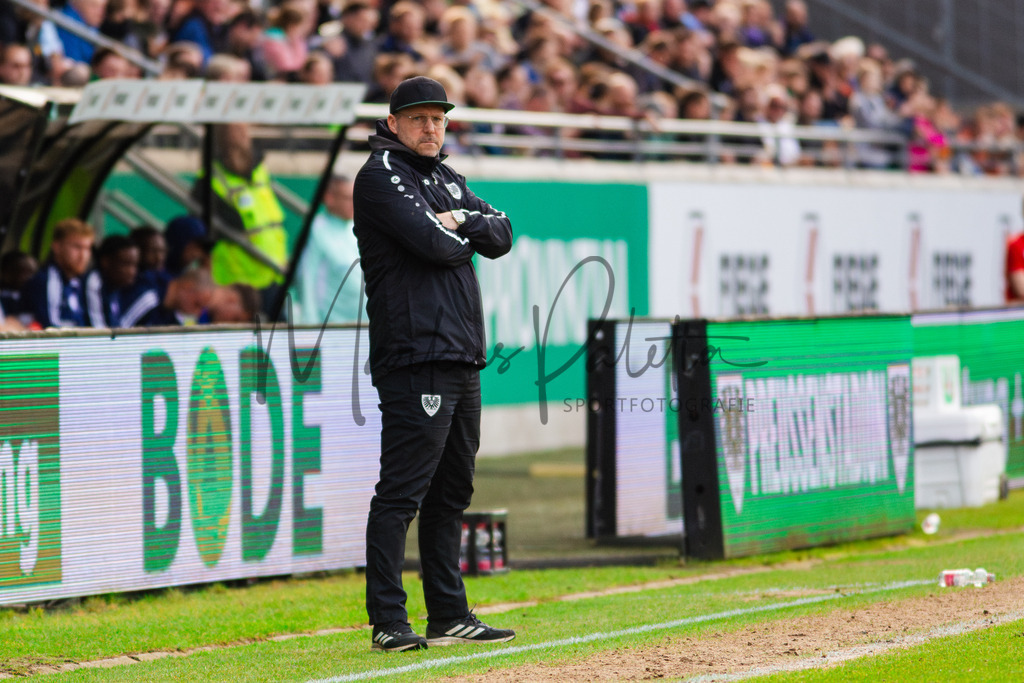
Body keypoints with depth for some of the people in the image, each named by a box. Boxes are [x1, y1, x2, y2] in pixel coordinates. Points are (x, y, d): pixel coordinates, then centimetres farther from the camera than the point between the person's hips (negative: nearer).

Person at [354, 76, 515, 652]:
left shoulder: (448, 178, 21)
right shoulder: (381, 176, -6)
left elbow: (502, 235, 13)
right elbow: (434, 244, -18)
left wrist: (464, 220, -5)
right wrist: (462, 235, 3)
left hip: (463, 360, 9)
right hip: (416, 356, -9)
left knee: (452, 492, 13)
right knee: (401, 493, -11)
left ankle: (450, 616, 19)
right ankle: (388, 622, -11)